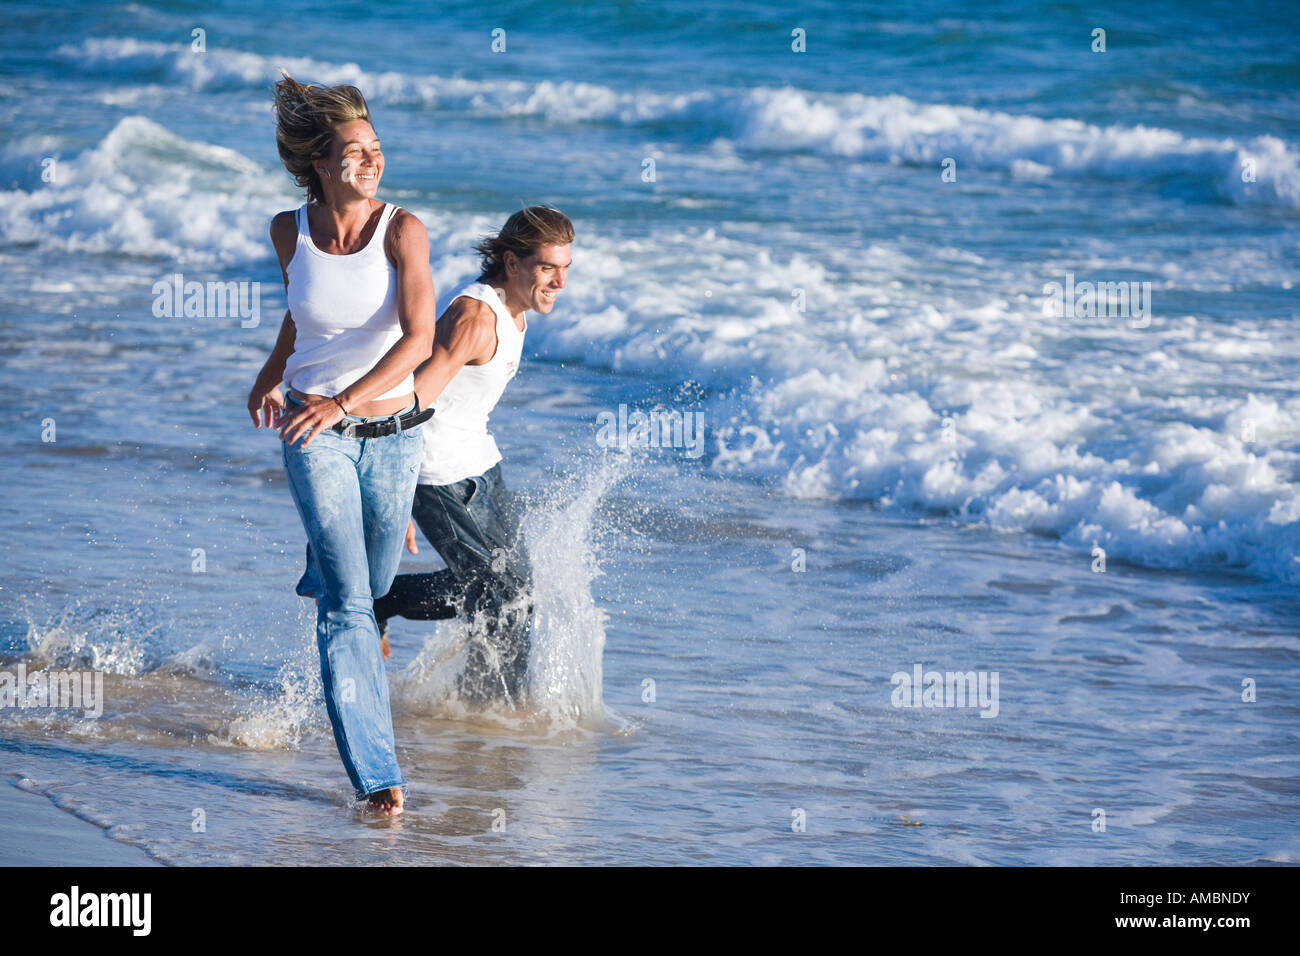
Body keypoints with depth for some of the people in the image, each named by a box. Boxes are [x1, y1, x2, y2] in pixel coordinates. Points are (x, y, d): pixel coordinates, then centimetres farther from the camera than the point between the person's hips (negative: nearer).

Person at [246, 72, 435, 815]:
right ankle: (378, 775, -18)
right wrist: (270, 379, 29)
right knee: (346, 601, -15)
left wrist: (344, 400, -35)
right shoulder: (290, 231, -4)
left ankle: (359, 686, 55)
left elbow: (419, 340, -23)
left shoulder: (402, 230, -12)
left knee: (373, 589, 18)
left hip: (393, 435, 0)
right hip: (316, 438, 0)